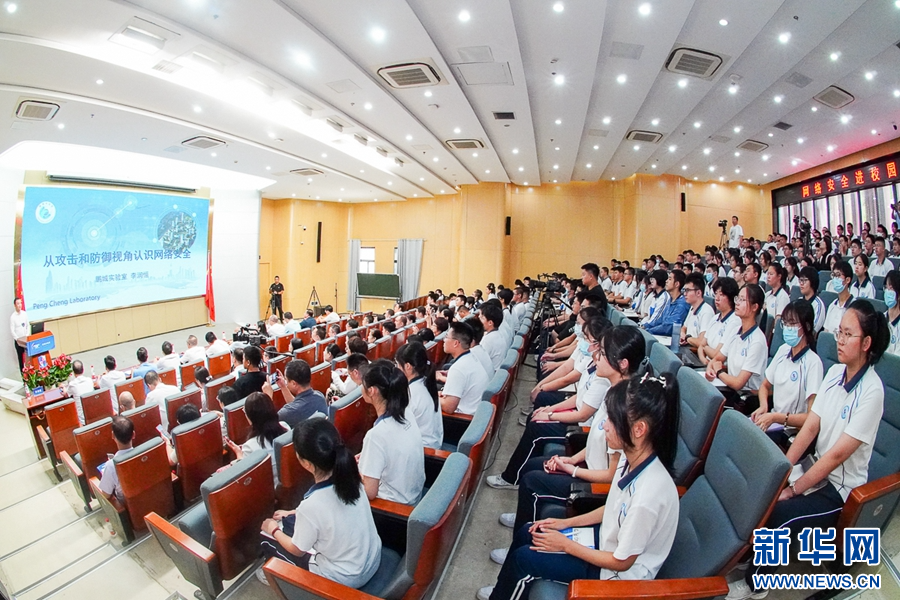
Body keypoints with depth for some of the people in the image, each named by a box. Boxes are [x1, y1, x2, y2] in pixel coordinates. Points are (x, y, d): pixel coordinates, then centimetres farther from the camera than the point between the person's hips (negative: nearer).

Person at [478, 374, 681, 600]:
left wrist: (566, 545, -13)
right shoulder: (631, 457, -13)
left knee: (523, 558, -2)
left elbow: (621, 562, -23)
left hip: (618, 573, -7)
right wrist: (566, 522, 4)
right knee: (526, 533, 10)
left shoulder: (648, 493, -37)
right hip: (608, 537, 7)